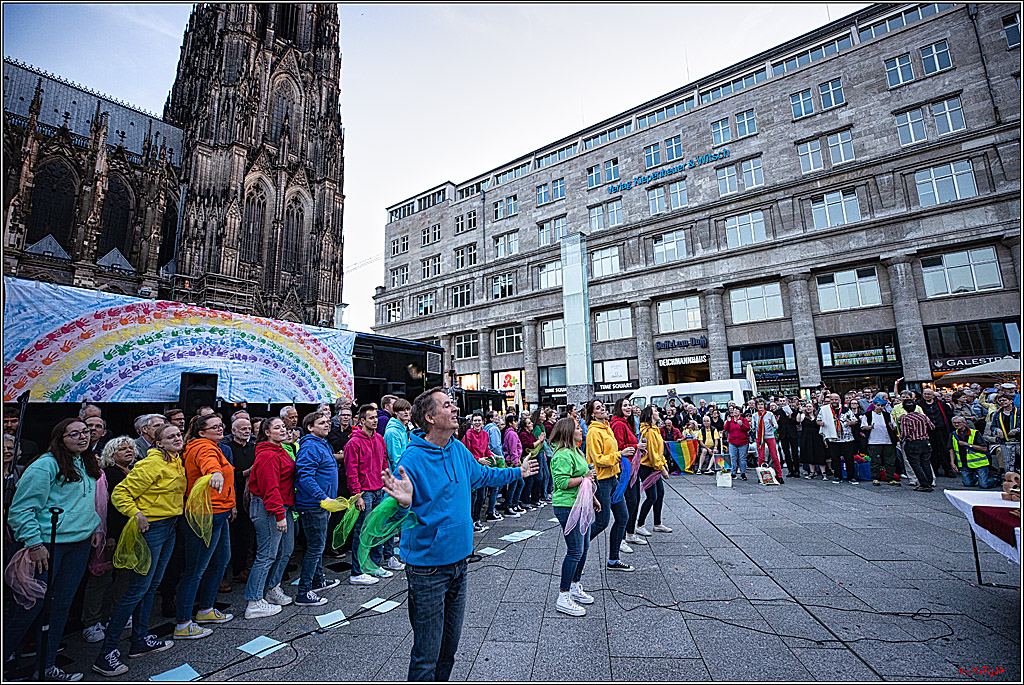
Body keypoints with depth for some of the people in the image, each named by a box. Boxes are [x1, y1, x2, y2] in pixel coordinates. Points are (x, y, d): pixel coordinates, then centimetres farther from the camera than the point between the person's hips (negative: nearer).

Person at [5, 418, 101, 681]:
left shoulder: (87, 465, 11)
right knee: (31, 605, -1)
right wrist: (34, 543, -19)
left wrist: (95, 527, 11)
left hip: (79, 543, 7)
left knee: (61, 604, 13)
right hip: (48, 544, -7)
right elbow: (22, 509, -14)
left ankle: (47, 667, 25)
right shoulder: (46, 465, -13)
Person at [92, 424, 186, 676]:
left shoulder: (178, 463, 9)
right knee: (138, 588, -4)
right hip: (151, 528, -9)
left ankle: (140, 640, 28)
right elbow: (120, 492, -15)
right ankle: (106, 653, 9)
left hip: (170, 527, 9)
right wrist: (136, 514, -25)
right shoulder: (152, 464, -17)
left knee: (151, 586, 16)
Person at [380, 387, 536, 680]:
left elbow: (482, 474, 19)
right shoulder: (412, 459, -22)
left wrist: (518, 472, 29)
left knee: (450, 645, 23)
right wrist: (403, 503, -44)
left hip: (458, 560, 7)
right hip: (427, 567, -7)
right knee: (426, 656, 8)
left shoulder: (459, 449, -1)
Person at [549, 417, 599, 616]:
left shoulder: (575, 451, 15)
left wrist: (592, 498, 25)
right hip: (567, 507, -10)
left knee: (584, 548, 17)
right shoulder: (563, 455, -19)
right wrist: (585, 478, -21)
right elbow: (562, 482, -26)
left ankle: (575, 588, 33)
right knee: (575, 551, -6)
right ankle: (563, 598, 6)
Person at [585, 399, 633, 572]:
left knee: (622, 517, 11)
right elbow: (598, 459, -19)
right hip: (601, 481, -9)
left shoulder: (607, 428, 12)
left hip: (612, 478, 9)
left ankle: (613, 560, 23)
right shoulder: (594, 431, -16)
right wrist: (620, 454, -22)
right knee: (602, 523, -2)